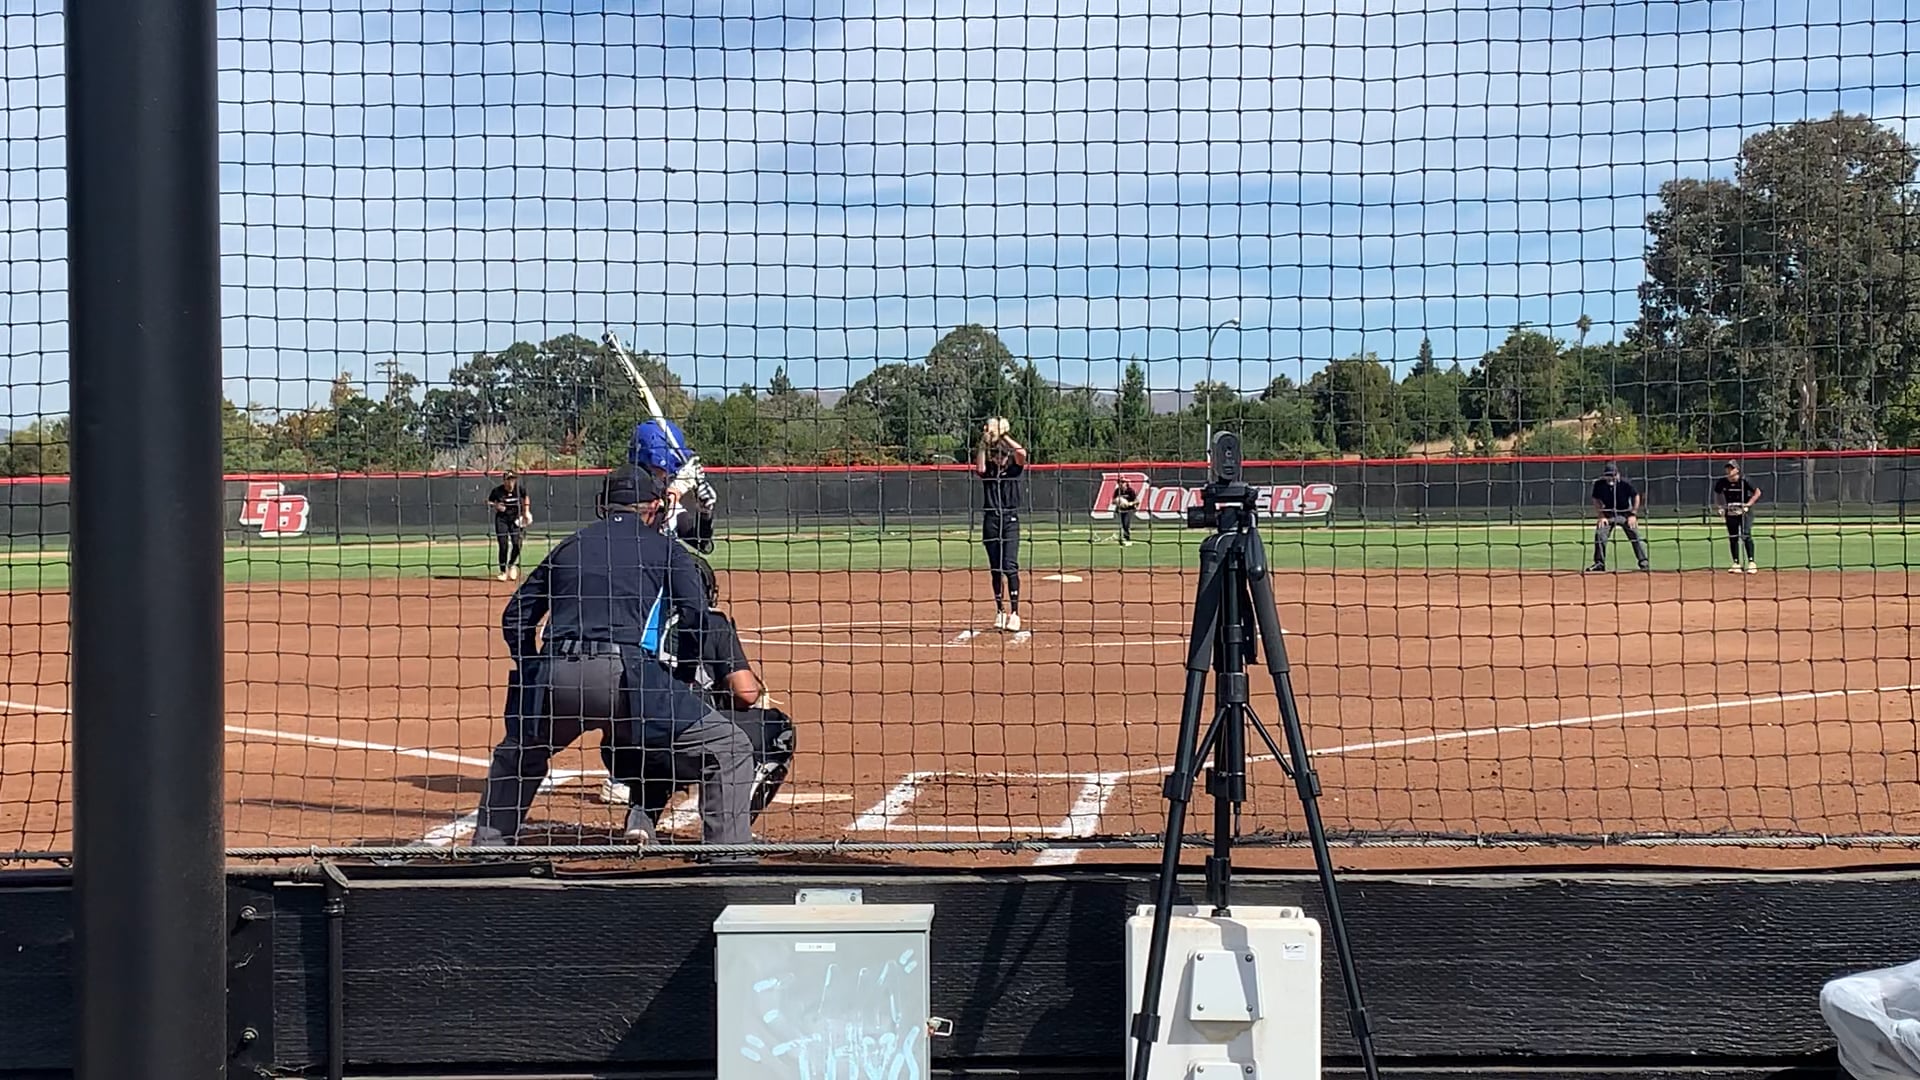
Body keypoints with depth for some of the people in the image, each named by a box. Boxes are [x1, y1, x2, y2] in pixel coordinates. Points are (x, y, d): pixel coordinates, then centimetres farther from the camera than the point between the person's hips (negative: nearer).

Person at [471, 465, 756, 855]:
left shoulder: (570, 545, 27)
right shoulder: (665, 548, 16)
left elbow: (516, 616, 25)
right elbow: (696, 614, 1)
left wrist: (535, 675, 30)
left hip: (555, 678, 4)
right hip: (626, 675, -4)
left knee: (517, 751, 35)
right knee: (728, 748, 4)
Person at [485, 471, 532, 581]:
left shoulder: (519, 490, -10)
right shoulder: (497, 491, -14)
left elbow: (526, 497, 12)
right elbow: (489, 502, 0)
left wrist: (526, 511, 8)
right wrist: (495, 506, -21)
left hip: (515, 518, 1)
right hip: (501, 518, -1)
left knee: (517, 543, -9)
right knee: (503, 544, -7)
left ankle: (512, 565, 17)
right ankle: (503, 571, 4)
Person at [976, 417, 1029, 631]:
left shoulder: (1014, 468, 5)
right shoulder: (988, 470, 8)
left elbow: (1022, 453, -15)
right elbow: (979, 468, -15)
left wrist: (1004, 436, -12)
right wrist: (984, 442, -14)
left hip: (1011, 519, -3)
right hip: (991, 519, 3)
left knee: (1010, 566, -11)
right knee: (995, 569, 6)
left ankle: (1014, 613, -12)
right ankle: (1000, 612, 13)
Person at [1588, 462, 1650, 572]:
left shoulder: (1625, 483, -22)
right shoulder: (1599, 484, -17)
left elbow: (1636, 497, -8)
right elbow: (1596, 501, -2)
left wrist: (1633, 515, -12)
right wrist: (1602, 517, -10)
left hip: (1626, 513, -2)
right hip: (1608, 514, 2)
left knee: (1635, 535, -12)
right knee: (1599, 535, -11)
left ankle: (1644, 562, -5)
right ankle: (1599, 563, 1)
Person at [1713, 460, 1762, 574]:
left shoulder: (1744, 481, -15)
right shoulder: (1722, 482, -4)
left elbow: (1757, 492, -6)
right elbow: (1717, 493, 16)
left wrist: (1748, 505, -15)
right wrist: (1721, 507, 6)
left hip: (1744, 512, -4)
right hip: (1730, 512, 4)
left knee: (1746, 535, -15)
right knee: (1732, 538, 6)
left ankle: (1751, 563, -13)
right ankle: (1736, 564, 14)